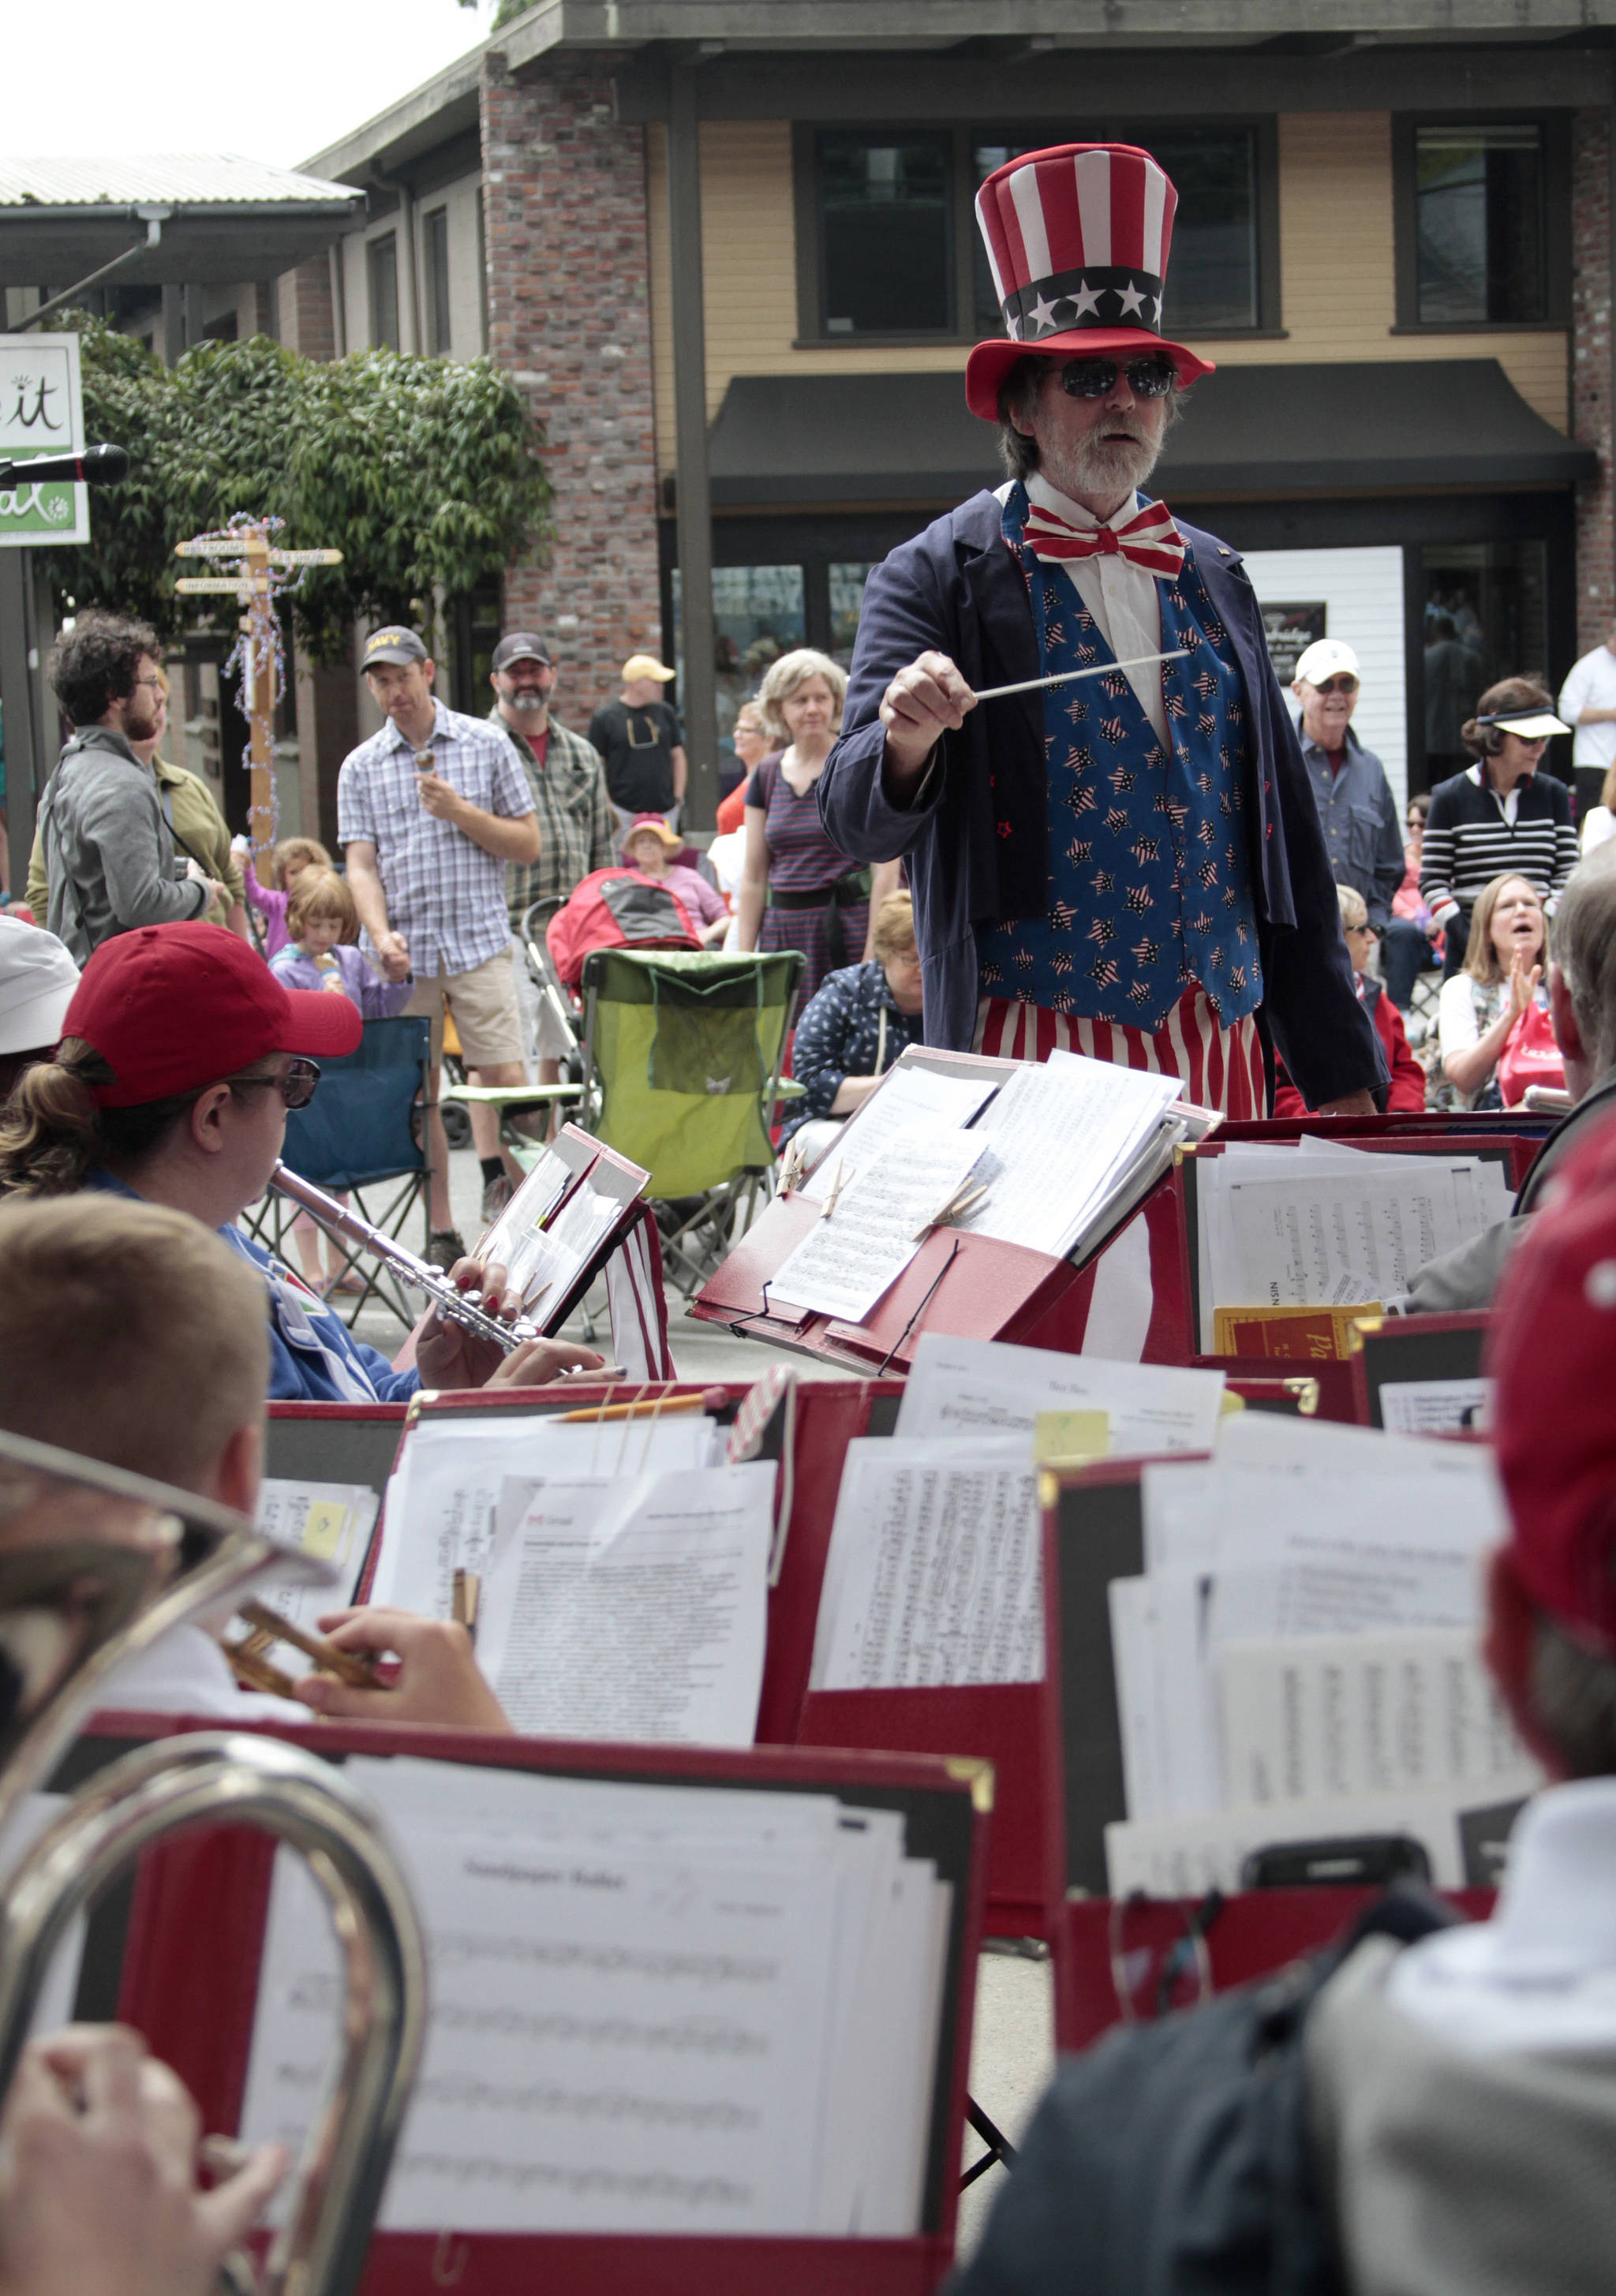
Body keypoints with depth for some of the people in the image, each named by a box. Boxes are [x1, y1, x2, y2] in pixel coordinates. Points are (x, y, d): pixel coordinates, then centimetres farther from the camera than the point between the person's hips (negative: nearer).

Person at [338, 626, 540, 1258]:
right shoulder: (360, 767, 9)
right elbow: (361, 865, 2)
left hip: (479, 943, -1)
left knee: (506, 1080, -12)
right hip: (405, 956, 1)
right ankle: (440, 1234, 8)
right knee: (419, 1094, 2)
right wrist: (382, 936, -15)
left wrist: (459, 812, -9)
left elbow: (528, 844, 6)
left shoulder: (486, 745, 6)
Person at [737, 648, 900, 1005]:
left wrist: (873, 958, -12)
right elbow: (753, 878, 14)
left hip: (848, 929, -4)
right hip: (782, 932, 4)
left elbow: (887, 869, -7)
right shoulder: (767, 775, 12)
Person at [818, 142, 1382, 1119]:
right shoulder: (938, 578, -1)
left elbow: (1285, 831, 16)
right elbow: (860, 822, -8)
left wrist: (1340, 1072, 12)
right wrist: (906, 739, -32)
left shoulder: (1212, 579, 15)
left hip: (1224, 1040, 5)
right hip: (1038, 1046, -4)